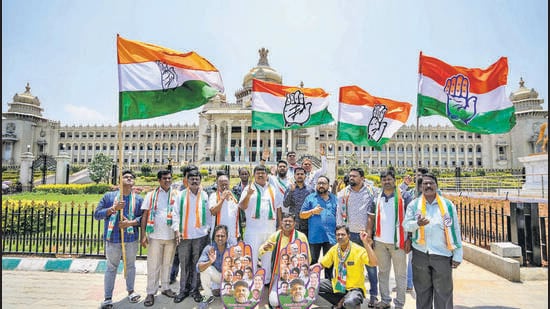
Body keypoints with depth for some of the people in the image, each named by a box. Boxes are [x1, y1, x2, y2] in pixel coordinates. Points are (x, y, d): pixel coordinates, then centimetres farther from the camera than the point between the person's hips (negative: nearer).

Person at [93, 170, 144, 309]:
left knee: (130, 265, 14)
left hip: (132, 238, 1)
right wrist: (113, 208, -14)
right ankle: (108, 297, 21)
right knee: (111, 267, 8)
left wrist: (131, 223, -17)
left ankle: (131, 291, 32)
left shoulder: (138, 199, 3)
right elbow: (97, 214, 0)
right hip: (113, 238, -1)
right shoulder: (109, 196, 2)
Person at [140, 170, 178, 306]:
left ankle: (165, 287, 30)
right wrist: (143, 235, -5)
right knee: (153, 265, 5)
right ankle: (151, 292, 17)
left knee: (167, 263, 15)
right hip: (155, 235, -1)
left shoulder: (176, 195, 2)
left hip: (171, 236, 1)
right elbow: (145, 215, 1)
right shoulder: (151, 195, 1)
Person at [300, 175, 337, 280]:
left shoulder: (335, 198, 12)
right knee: (312, 261, 7)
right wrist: (312, 211, -12)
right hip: (314, 236, -1)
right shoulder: (310, 198, 6)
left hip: (330, 236, 2)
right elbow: (301, 215, 3)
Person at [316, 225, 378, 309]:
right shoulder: (334, 249, -4)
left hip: (354, 288, -5)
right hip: (337, 286, 5)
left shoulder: (358, 250, -18)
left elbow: (373, 263, -33)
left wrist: (366, 243, -39)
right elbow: (322, 264, 5)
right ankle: (340, 302, 4)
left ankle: (343, 302, 2)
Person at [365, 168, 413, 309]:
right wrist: (369, 236, 1)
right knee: (383, 272, 16)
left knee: (400, 274, 8)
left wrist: (409, 239, -10)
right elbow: (371, 218, 9)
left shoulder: (404, 196, -4)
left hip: (398, 241, -4)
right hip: (379, 241, 4)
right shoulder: (376, 198, 7)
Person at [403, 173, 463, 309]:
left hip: (442, 255, -1)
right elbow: (405, 224, -2)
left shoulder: (448, 205, 2)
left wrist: (458, 255, 1)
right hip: (420, 254, 1)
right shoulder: (414, 204, 3)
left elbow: (455, 230, 3)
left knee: (443, 293, 6)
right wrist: (417, 223, -24)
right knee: (422, 290, 14)